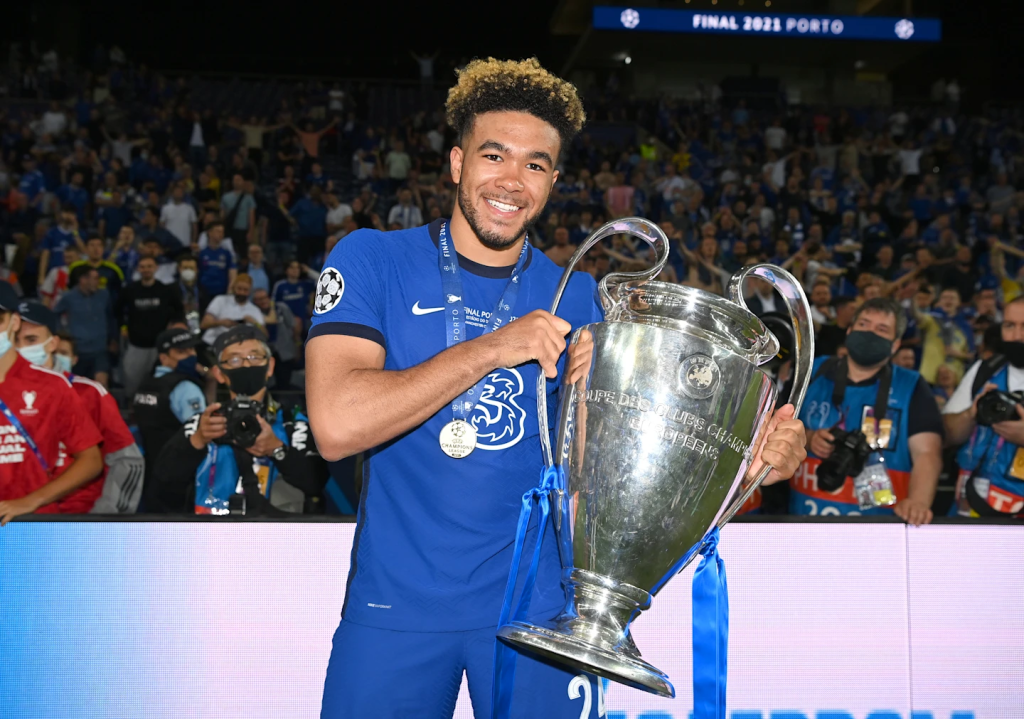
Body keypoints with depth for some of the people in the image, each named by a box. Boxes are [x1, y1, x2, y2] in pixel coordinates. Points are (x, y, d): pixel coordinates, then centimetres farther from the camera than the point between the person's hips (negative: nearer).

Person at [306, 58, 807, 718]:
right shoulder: (372, 261, -6)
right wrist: (491, 348, -23)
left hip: (536, 603, 2)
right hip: (397, 603, -1)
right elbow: (335, 426, -19)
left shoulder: (577, 300, 2)